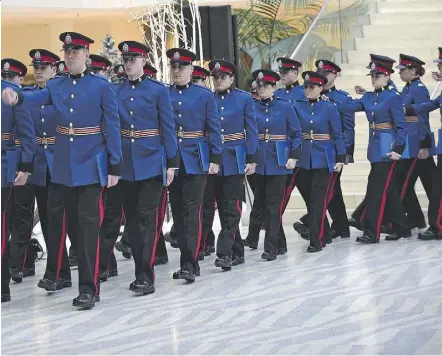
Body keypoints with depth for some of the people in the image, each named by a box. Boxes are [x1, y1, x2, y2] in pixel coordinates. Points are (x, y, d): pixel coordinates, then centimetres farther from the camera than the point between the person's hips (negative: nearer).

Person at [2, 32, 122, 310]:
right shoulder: (55, 86, 7)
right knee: (55, 216, 13)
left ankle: (89, 288, 4)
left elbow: (113, 128, -6)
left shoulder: (102, 86, -4)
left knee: (88, 223, -2)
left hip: (90, 165, -5)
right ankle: (57, 274, 31)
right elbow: (36, 99, -13)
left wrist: (115, 166, -10)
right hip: (62, 165, 5)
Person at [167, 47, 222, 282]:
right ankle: (189, 261, 18)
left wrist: (215, 159, -6)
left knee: (191, 212, -9)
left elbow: (214, 129, 0)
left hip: (196, 161, -3)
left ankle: (189, 265, -10)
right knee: (177, 212, 8)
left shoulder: (205, 95, 1)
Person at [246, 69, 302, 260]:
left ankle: (271, 248, 2)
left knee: (273, 204, -2)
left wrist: (293, 157, -6)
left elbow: (297, 133, 2)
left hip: (278, 162, -2)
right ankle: (252, 238, 34)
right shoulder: (252, 108, 4)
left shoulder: (285, 106, 0)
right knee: (259, 201, 13)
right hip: (258, 161, 2)